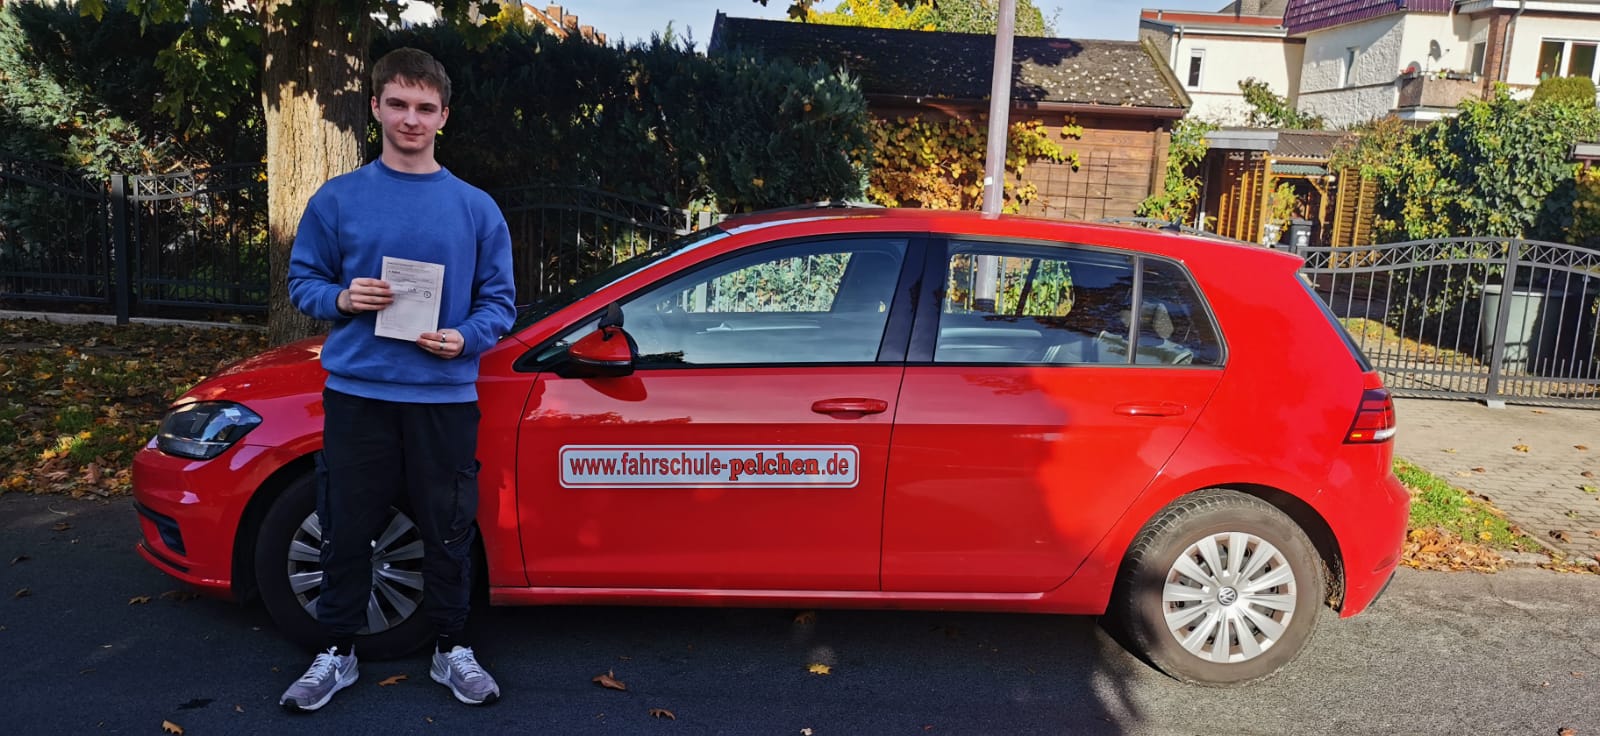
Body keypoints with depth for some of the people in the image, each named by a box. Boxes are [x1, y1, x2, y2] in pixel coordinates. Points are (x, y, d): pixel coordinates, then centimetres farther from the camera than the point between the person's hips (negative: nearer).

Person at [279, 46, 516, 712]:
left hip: (445, 396, 0)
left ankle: (451, 649, 26)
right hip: (357, 393, 0)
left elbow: (499, 301, 4)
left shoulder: (476, 208, 3)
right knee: (346, 531, 9)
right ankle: (337, 651, 27)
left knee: (448, 531, 9)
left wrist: (465, 339, -14)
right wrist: (341, 298, -13)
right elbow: (302, 281, 8)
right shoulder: (338, 199, 3)